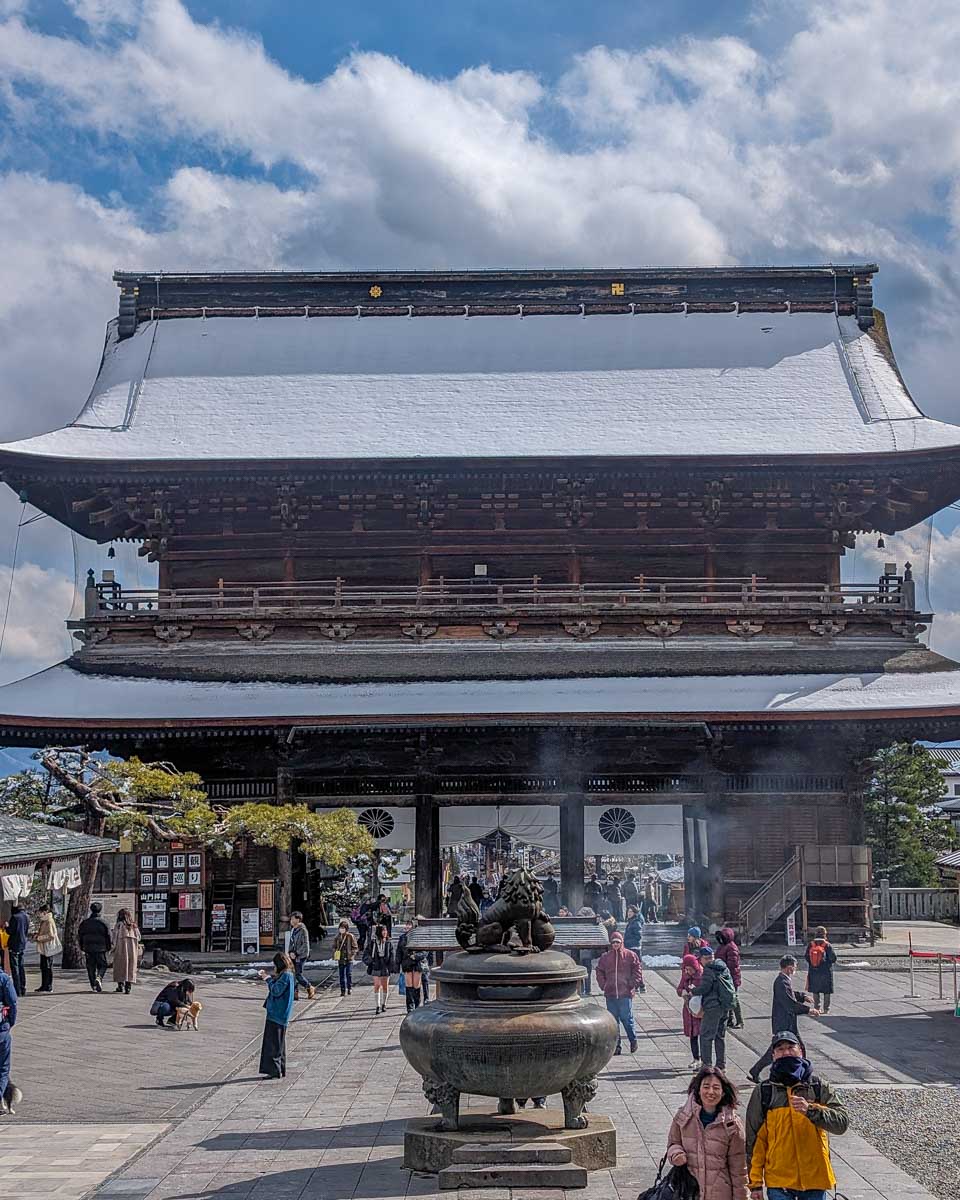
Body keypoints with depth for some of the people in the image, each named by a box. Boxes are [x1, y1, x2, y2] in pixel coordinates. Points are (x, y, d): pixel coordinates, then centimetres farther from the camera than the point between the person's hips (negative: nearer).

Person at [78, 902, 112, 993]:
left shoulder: (84, 923, 4)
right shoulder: (103, 923, -5)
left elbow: (79, 936, 9)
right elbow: (108, 936, -4)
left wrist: (82, 948, 19)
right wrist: (108, 949, 8)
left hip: (88, 949, 2)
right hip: (100, 949, -2)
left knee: (91, 968, 9)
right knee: (102, 966, 9)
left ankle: (93, 986, 7)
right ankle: (98, 978, -18)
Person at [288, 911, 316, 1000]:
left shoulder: (302, 930, -14)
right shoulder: (292, 929, 11)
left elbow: (305, 945, -16)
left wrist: (296, 953, -17)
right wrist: (291, 952, 2)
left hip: (301, 956, -8)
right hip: (294, 955, 8)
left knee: (298, 974, -7)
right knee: (293, 974, 3)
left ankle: (310, 988, 12)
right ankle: (295, 993, 9)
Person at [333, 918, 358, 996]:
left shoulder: (350, 936, -5)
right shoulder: (337, 937, 7)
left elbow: (355, 947, -2)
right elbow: (334, 947, 18)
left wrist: (352, 954, -14)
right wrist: (335, 954, 2)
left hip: (349, 959, -4)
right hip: (340, 960, 4)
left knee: (349, 974, -5)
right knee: (342, 975, 7)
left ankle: (350, 988, 10)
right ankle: (343, 990, 12)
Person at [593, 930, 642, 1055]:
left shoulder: (630, 955, 0)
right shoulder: (605, 957, 9)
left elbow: (637, 970, 2)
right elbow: (599, 972, 16)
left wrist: (633, 985, -5)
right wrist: (603, 986, 5)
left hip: (625, 993, -3)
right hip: (610, 994, 3)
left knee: (627, 1018, -2)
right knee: (613, 1020, 5)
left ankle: (633, 1041, 21)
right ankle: (616, 1046, 12)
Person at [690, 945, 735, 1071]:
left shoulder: (708, 970, -14)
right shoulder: (724, 968, 12)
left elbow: (704, 987, -18)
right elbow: (730, 985, 16)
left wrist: (693, 992, 1)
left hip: (713, 1007, -8)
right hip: (725, 1006, 8)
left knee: (706, 1036, 0)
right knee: (720, 1036, 16)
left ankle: (707, 1064, 1)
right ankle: (721, 1065, 19)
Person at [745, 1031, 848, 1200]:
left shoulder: (820, 1088, 4)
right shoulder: (763, 1092, 2)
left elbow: (842, 1122, -8)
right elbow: (754, 1140, 4)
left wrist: (810, 1109, -23)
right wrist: (755, 1183, 0)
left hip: (815, 1178, 1)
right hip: (779, 1180, -1)